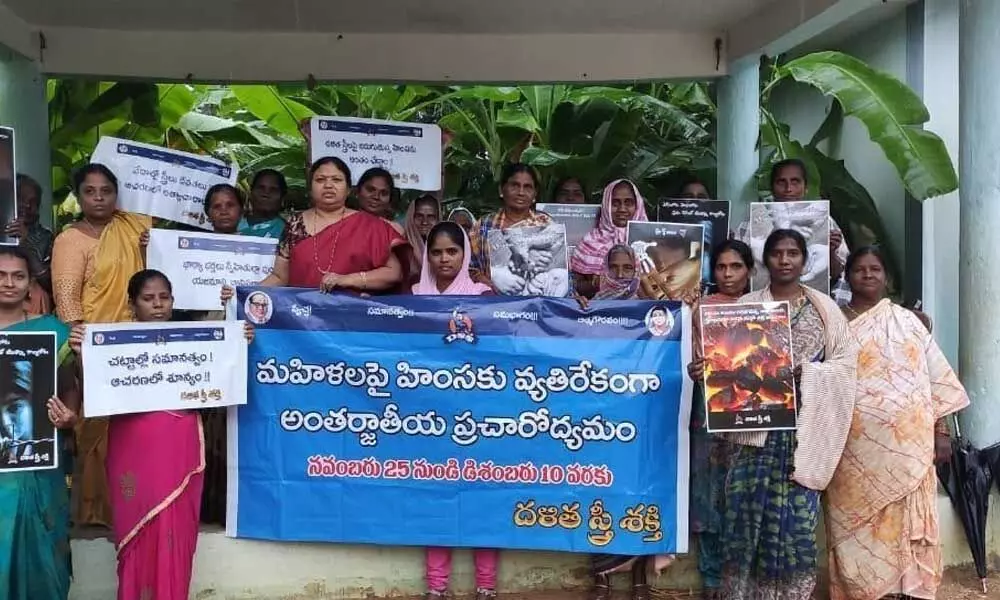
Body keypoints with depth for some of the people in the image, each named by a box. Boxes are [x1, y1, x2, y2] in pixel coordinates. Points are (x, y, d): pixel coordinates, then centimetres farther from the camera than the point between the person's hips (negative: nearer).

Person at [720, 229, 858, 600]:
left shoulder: (824, 307, 8)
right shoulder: (746, 306, 8)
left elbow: (847, 361, 3)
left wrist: (803, 370, -14)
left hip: (805, 423, 0)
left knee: (798, 509, 1)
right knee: (748, 505, -3)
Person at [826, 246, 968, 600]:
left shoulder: (907, 321, 8)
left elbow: (936, 378, 8)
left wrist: (941, 431, 2)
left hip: (908, 444, 1)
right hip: (857, 448, -1)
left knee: (907, 522, 5)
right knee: (858, 524, 4)